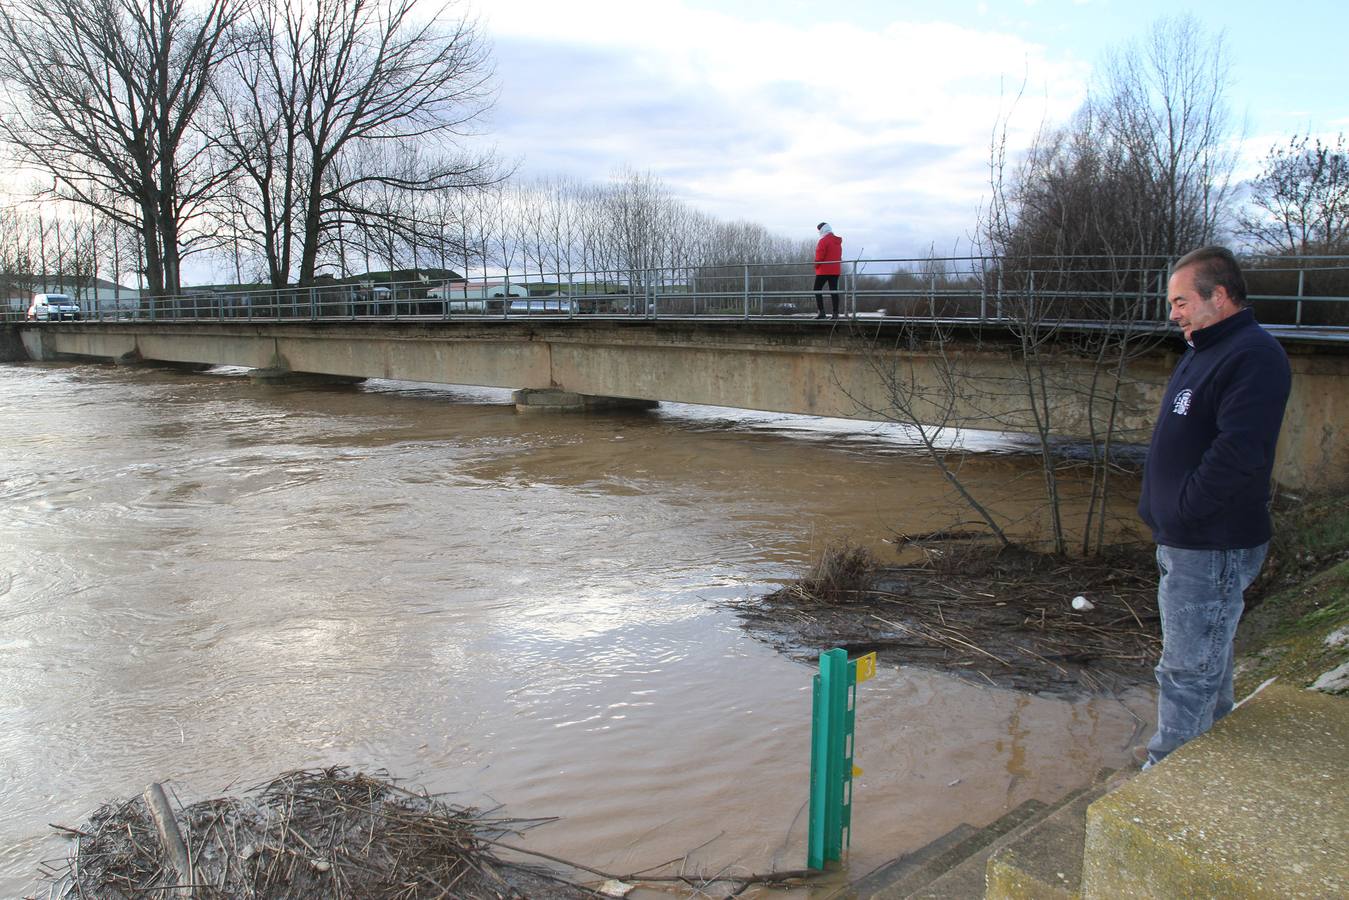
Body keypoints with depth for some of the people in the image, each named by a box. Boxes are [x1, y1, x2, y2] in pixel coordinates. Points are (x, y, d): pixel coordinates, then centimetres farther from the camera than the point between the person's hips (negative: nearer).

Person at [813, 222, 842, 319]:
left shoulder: (824, 240, -10)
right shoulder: (838, 241, 16)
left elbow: (819, 256, -15)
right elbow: (839, 257, 18)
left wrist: (816, 265, -1)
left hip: (824, 270, -7)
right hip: (836, 270, 7)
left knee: (817, 289, 0)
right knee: (834, 291, 6)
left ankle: (822, 312, -11)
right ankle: (835, 313, 1)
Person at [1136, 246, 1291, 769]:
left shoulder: (1254, 357, -19)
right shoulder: (1205, 351, 15)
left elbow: (1239, 452, -29)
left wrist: (1184, 511, -19)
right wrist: (1164, 512, 11)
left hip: (1212, 548, -10)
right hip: (1185, 541, 10)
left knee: (1187, 669, -1)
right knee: (1206, 656, 23)